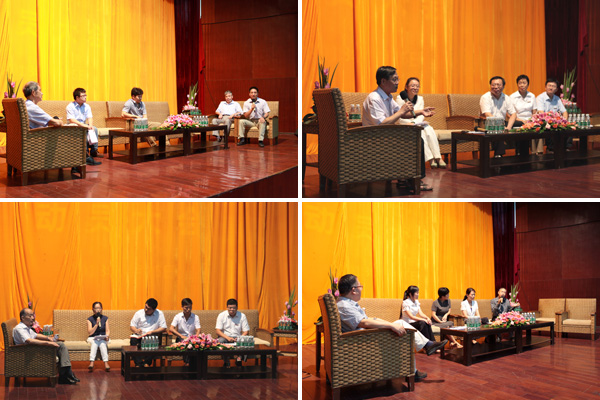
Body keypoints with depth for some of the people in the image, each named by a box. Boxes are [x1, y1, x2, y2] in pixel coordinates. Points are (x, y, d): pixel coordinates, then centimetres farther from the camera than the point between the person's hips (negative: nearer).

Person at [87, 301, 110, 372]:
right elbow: (90, 332, -6)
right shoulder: (90, 319, 3)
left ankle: (106, 363, -48)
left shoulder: (105, 318, 9)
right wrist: (96, 324, -18)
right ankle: (91, 362, -51)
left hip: (103, 338, 1)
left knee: (102, 343, -34)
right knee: (95, 342, -35)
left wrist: (107, 336, -18)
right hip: (93, 338, -1)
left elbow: (107, 330, 4)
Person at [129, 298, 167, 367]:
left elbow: (163, 328, 0)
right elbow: (131, 326, 8)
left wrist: (152, 332, -14)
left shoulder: (159, 314, 3)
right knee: (133, 340, -32)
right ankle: (139, 363, -35)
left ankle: (147, 363, -26)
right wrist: (136, 330, -16)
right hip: (138, 336, 1)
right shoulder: (138, 313, 7)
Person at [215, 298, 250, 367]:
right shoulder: (221, 315, -1)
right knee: (221, 341, -36)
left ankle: (239, 358, -19)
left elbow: (246, 331, 0)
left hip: (237, 337, 1)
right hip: (225, 336, -1)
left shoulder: (242, 316, 1)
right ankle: (226, 361, -22)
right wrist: (227, 337, -25)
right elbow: (218, 331, -8)